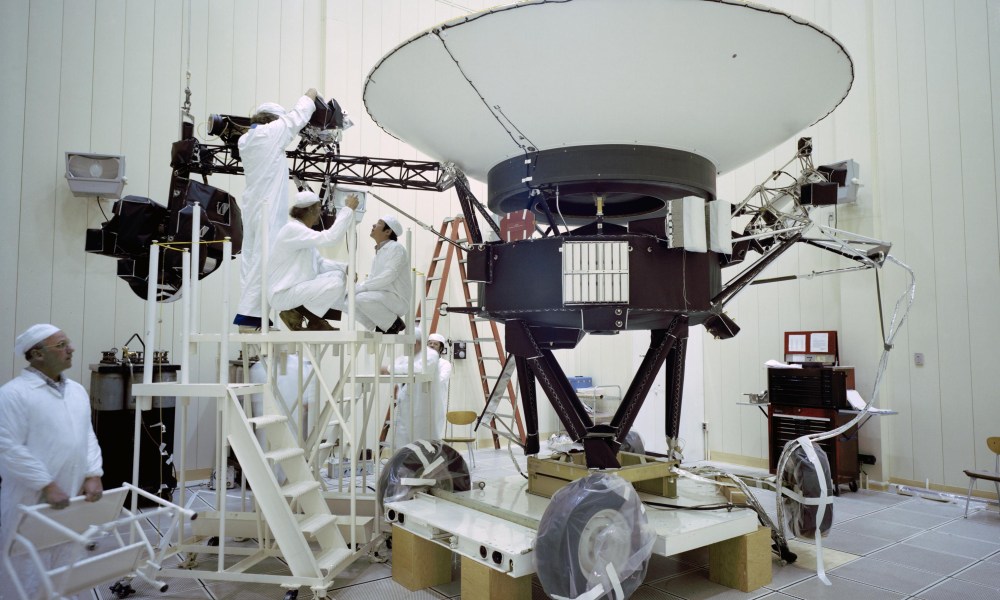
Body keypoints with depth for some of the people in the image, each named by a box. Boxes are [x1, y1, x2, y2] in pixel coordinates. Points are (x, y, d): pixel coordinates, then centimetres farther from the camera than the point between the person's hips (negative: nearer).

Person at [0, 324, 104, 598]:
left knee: (62, 569, 17)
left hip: (70, 498, 7)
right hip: (31, 501, -6)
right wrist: (47, 485, -18)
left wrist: (93, 475, -2)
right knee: (27, 573, 3)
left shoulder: (77, 390, 10)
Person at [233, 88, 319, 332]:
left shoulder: (245, 140, 14)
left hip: (252, 207, 9)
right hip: (269, 208, -9)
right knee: (264, 261, -8)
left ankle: (251, 316, 8)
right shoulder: (271, 132, -7)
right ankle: (247, 317, -10)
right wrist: (310, 96, 20)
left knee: (252, 260, 6)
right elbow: (296, 117, 4)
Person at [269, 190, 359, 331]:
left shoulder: (302, 230, 13)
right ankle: (295, 313, -6)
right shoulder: (293, 229, -18)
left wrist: (345, 268, -2)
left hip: (298, 287, 10)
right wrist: (348, 209, -21)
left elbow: (319, 262, 13)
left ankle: (315, 319, 9)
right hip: (283, 293, -10)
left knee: (339, 274, 7)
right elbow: (330, 238, -29)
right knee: (336, 284, -22)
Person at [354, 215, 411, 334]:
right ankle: (381, 326, 5)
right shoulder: (379, 251, 18)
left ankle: (394, 324, -10)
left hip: (397, 299, -9)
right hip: (382, 297, 9)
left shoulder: (396, 248, -10)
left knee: (362, 298, -30)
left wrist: (361, 287, -22)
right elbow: (373, 278, 16)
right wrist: (356, 288, -4)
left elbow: (389, 276, -22)